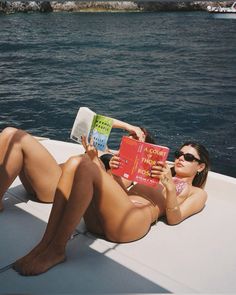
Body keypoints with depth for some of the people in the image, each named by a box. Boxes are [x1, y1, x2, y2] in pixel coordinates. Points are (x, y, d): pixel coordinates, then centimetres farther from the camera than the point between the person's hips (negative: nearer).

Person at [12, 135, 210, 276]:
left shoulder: (197, 193, 24)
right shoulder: (159, 175, 39)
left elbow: (174, 219, 4)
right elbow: (116, 190, 30)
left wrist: (170, 187, -12)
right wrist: (95, 160, 17)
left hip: (133, 220, -6)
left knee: (86, 167, -26)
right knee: (74, 162, -19)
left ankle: (57, 250, -24)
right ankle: (46, 243, -23)